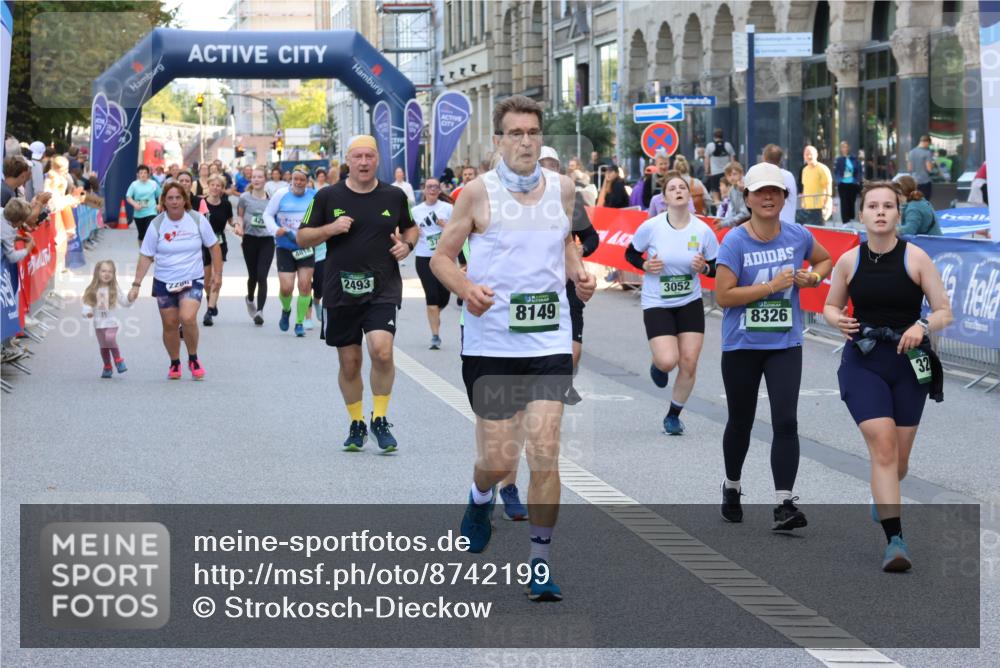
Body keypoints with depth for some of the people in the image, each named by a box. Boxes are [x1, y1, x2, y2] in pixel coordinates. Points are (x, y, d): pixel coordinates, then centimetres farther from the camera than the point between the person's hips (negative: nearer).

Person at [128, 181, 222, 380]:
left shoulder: (197, 220, -6)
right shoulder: (157, 224, -5)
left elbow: (214, 246, 5)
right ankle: (174, 363, 28)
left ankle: (193, 359, 0)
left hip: (192, 281, -2)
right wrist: (136, 284, -4)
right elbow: (146, 256, 0)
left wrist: (217, 274, 3)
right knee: (170, 325, 6)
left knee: (188, 318, -22)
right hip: (164, 282, 2)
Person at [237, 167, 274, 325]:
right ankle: (250, 299, 42)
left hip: (267, 240, -1)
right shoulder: (245, 198, 0)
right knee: (253, 275, 11)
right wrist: (239, 226, -8)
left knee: (262, 276, -11)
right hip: (250, 239, 1)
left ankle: (259, 311, -8)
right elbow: (240, 216, 11)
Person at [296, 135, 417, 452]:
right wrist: (330, 229, -11)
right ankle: (356, 424, 26)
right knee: (349, 363, 7)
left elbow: (411, 227, 23)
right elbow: (302, 237, 6)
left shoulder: (394, 196, 5)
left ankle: (380, 420, -3)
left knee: (381, 350, -20)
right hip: (341, 292, 1)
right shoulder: (328, 197, 2)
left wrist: (407, 244, 1)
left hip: (383, 291, -1)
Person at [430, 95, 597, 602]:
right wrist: (467, 289, -18)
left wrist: (578, 273, 5)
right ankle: (480, 498, 40)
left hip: (550, 340, 2)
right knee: (498, 458, 3)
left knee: (544, 453, -7)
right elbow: (441, 256, 1)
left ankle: (541, 564, 4)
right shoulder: (479, 192, -4)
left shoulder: (561, 188, 6)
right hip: (491, 340, -2)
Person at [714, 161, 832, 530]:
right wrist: (771, 286, -20)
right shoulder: (734, 242, -12)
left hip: (785, 344, 2)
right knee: (741, 421, 13)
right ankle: (732, 487, 38)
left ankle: (784, 505, -12)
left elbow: (824, 259, 21)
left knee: (785, 421, -12)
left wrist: (813, 277, -1)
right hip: (741, 346, -1)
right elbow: (723, 296, -17)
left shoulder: (798, 236, 0)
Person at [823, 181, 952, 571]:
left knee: (899, 458, 10)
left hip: (909, 363, 0)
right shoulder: (849, 261, 0)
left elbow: (944, 312, -3)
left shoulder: (915, 258, -6)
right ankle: (894, 540, -18)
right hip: (862, 363, 0)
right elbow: (831, 306, 14)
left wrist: (922, 326, -23)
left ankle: (883, 497, 47)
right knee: (882, 444, -17)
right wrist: (836, 319, -9)